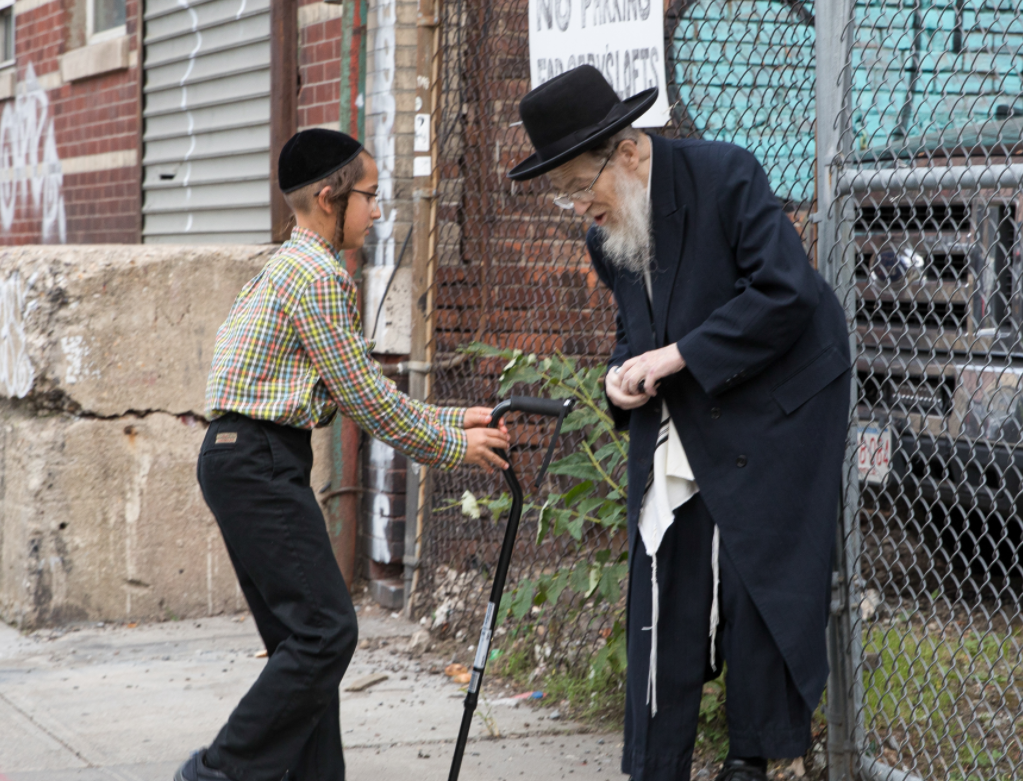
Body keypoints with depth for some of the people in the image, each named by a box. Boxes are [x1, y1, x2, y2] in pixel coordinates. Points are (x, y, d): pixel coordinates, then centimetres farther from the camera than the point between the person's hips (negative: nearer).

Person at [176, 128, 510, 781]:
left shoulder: (298, 266, 19)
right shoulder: (319, 274, -13)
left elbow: (359, 392, 20)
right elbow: (365, 395, -13)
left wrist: (453, 420, 16)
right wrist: (452, 448, -2)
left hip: (246, 463, 11)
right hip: (260, 462, -11)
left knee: (304, 633, 11)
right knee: (325, 630, -10)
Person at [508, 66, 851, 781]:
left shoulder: (725, 176, -16)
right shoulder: (606, 235, 5)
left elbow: (784, 291, -22)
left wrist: (676, 356, -23)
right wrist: (626, 373, -5)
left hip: (772, 410, -6)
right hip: (676, 432, 6)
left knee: (760, 583, -4)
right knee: (665, 600, 3)